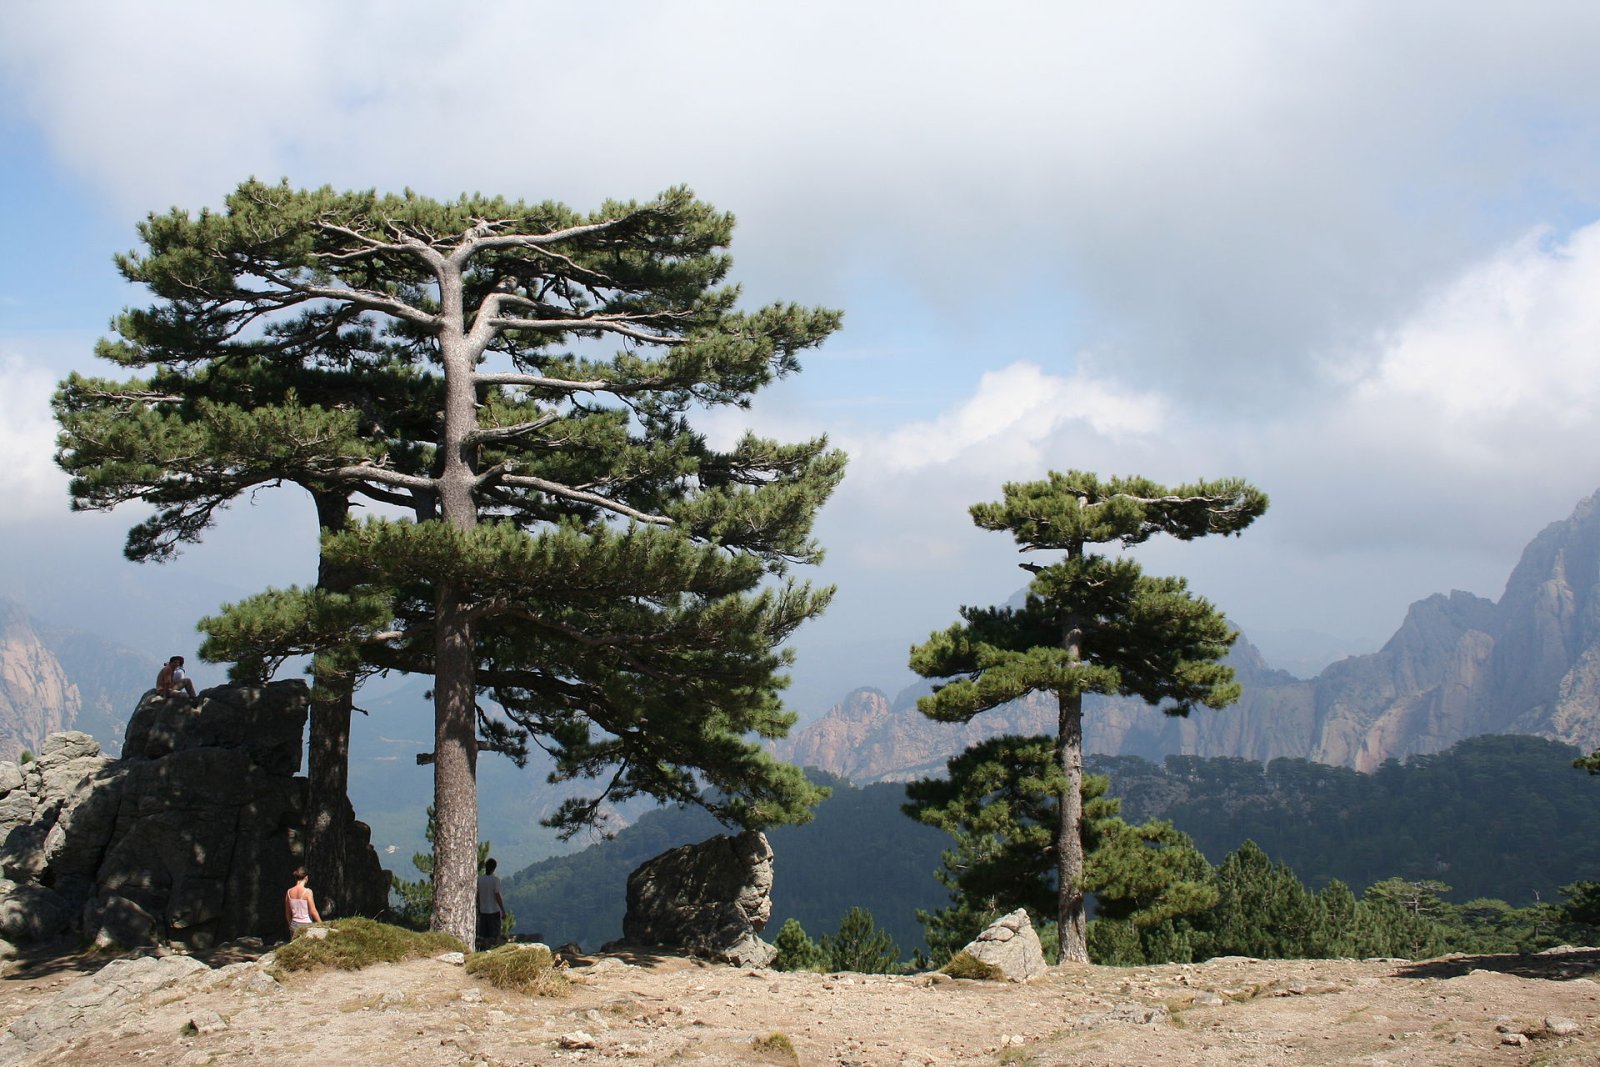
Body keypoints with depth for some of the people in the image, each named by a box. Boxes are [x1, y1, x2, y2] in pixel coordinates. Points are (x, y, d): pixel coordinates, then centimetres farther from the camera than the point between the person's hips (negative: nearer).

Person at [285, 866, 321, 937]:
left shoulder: (289, 892, 2)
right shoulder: (307, 892, -13)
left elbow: (287, 913, 11)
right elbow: (313, 911, -12)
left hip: (294, 926, 5)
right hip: (306, 925, -5)